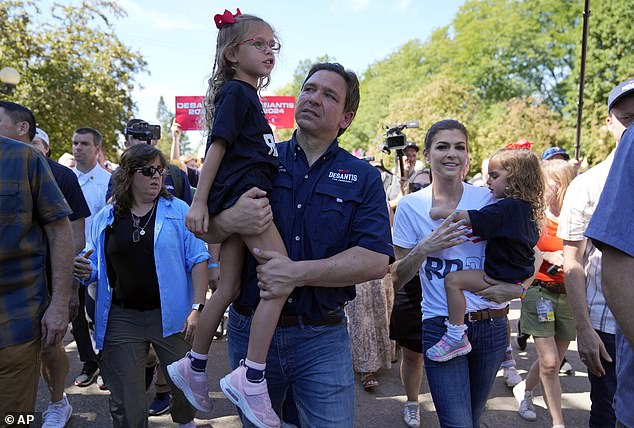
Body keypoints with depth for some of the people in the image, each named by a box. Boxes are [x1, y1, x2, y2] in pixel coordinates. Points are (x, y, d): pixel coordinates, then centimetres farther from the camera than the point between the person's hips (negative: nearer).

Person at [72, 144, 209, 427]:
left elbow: (198, 260, -5)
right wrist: (85, 271, -10)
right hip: (121, 318, 2)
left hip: (170, 315, -1)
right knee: (125, 401, 10)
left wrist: (197, 307, -12)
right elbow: (95, 267, 13)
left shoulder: (178, 211, -2)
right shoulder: (106, 218, 6)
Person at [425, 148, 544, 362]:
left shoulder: (505, 208, -22)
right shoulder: (528, 208, 10)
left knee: (453, 280, -18)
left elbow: (472, 219, -28)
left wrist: (441, 212, -18)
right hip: (520, 277, 11)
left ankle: (457, 337, -16)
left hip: (504, 279, -11)